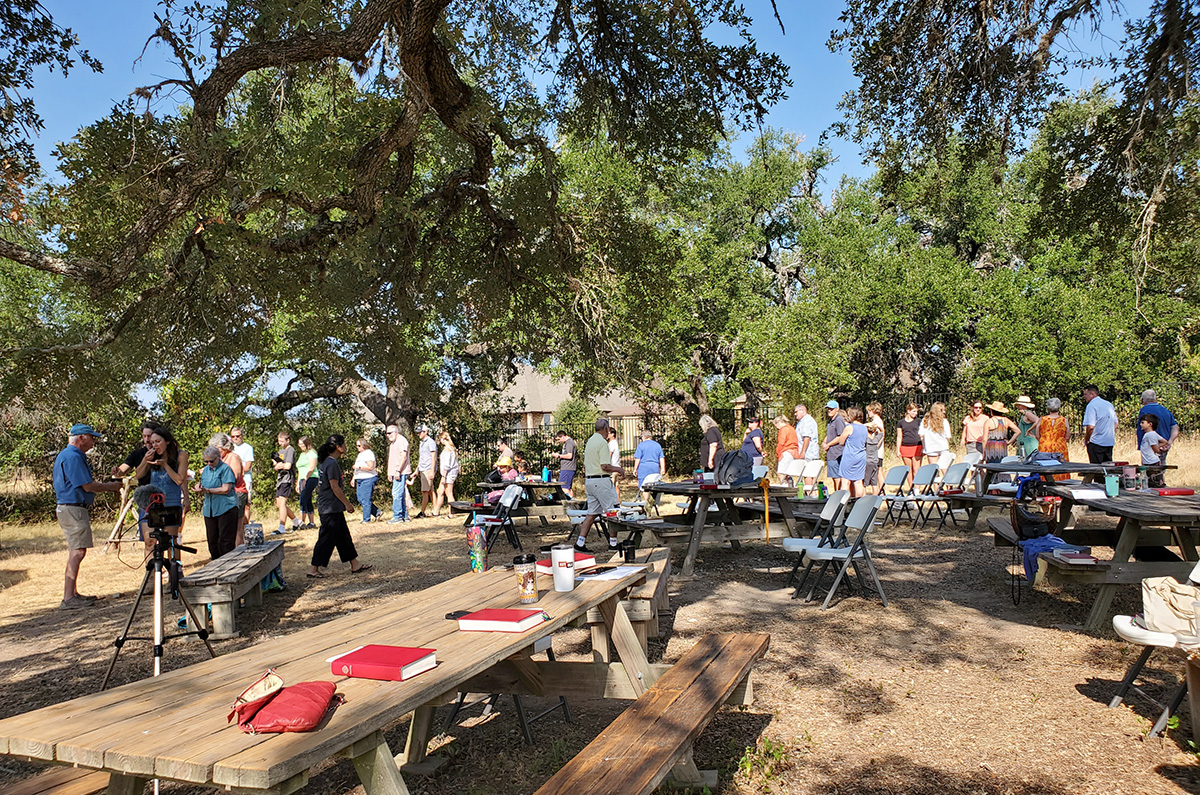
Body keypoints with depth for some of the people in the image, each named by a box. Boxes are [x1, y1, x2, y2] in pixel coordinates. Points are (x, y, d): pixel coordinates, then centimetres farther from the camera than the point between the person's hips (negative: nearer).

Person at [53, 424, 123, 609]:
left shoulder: (74, 455, 18)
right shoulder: (73, 457, -16)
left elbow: (85, 484, 21)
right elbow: (88, 486, -17)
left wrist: (108, 484, 15)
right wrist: (110, 486, -3)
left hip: (72, 509, 11)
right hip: (73, 509, -11)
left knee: (75, 551, 15)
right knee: (78, 552, -11)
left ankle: (73, 594, 21)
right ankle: (68, 599, -11)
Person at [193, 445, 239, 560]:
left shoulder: (225, 469, -7)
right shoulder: (205, 470, 16)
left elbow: (226, 489, -15)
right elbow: (202, 486, 21)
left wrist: (207, 490, -15)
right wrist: (198, 487, -2)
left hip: (226, 508, -7)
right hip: (209, 510, 7)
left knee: (225, 541, -7)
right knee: (212, 541, 9)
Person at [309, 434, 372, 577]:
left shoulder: (325, 462, 13)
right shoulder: (332, 464, -18)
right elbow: (334, 487, -20)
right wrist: (347, 503, -12)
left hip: (334, 508, 11)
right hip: (331, 508, -11)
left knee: (343, 536, 14)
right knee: (327, 539, -3)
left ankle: (355, 565, 20)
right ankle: (313, 569, 4)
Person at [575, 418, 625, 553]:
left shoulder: (590, 441, 15)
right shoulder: (603, 442, -14)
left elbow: (586, 464, 20)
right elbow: (605, 466, -19)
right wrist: (618, 469, -4)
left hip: (589, 480, 9)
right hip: (601, 480, -9)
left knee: (592, 513, 11)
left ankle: (580, 542, 6)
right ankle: (613, 543, 4)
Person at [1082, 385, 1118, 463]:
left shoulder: (1091, 406, -13)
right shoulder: (1109, 404, 13)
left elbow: (1090, 427, -21)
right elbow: (1115, 424, 20)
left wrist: (1086, 440, -9)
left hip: (1096, 443, -8)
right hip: (1110, 442, 8)